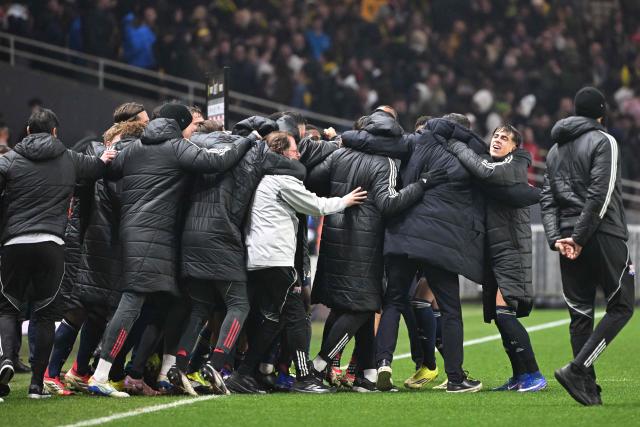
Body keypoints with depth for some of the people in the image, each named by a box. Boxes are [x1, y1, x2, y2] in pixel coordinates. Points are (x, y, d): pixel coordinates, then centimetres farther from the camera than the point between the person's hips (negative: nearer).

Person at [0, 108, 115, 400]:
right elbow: (99, 167, 25)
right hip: (51, 244, 1)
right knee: (44, 312, 8)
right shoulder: (70, 160, 10)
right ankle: (37, 382, 3)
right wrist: (103, 159, 46)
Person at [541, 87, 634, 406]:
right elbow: (600, 194, -14)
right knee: (621, 307, 0)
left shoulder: (555, 150, 17)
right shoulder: (603, 142, -5)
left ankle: (588, 389, 4)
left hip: (567, 239, 7)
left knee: (580, 313, 8)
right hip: (604, 236, -7)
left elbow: (547, 198, 10)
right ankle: (577, 370, -14)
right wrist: (580, 238, -13)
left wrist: (556, 238, 1)